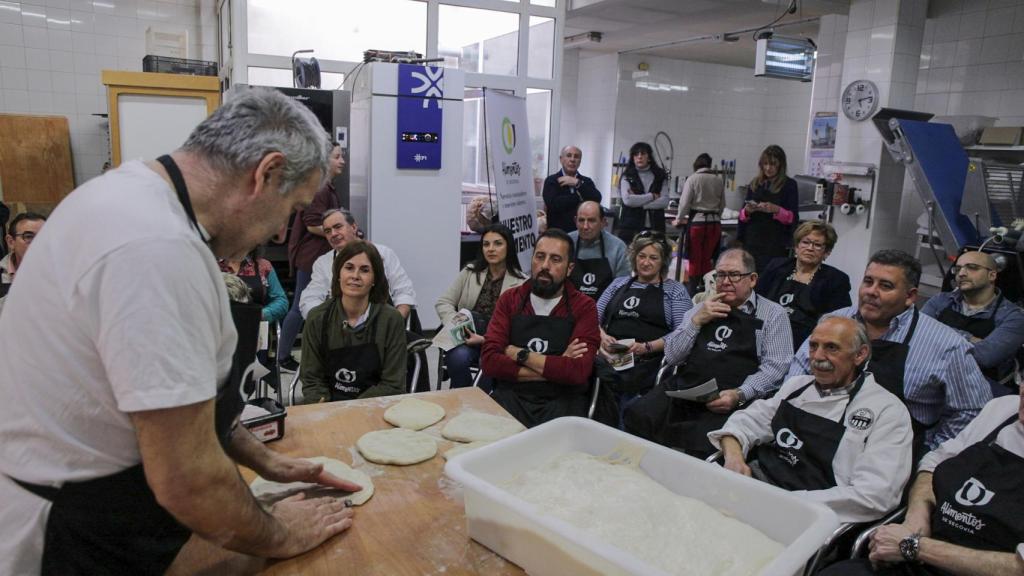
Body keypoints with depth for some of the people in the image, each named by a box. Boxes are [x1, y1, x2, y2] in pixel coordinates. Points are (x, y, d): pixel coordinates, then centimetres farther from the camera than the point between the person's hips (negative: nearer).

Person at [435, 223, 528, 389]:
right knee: (458, 356, -31)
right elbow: (443, 303, 7)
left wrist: (485, 340, -21)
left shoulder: (521, 283, -3)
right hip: (466, 338, 2)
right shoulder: (470, 272, 7)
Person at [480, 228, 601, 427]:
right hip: (511, 396, 2)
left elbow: (578, 372, -13)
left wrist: (520, 355, -6)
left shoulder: (584, 307, 1)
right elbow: (489, 360, -5)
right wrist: (554, 369, -11)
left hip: (562, 401, -2)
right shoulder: (509, 300, 7)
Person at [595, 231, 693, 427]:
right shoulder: (619, 283, 26)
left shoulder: (675, 290, 14)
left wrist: (647, 347, -13)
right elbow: (595, 317, 22)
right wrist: (602, 336, 0)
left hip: (648, 362, -3)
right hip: (610, 356, 3)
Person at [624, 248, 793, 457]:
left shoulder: (773, 314, 9)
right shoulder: (702, 309, 22)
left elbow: (775, 367, -4)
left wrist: (739, 395, -19)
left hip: (731, 402, -4)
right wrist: (696, 320, 2)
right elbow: (671, 356, 14)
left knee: (704, 442, -33)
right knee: (637, 416, -21)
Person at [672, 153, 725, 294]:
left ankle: (693, 290, 7)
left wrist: (678, 220, 7)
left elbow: (685, 202, -6)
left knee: (695, 259, 5)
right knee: (707, 259, 13)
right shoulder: (719, 180, 4)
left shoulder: (693, 179, -6)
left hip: (697, 221, -3)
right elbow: (722, 204, 10)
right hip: (715, 223, 4)